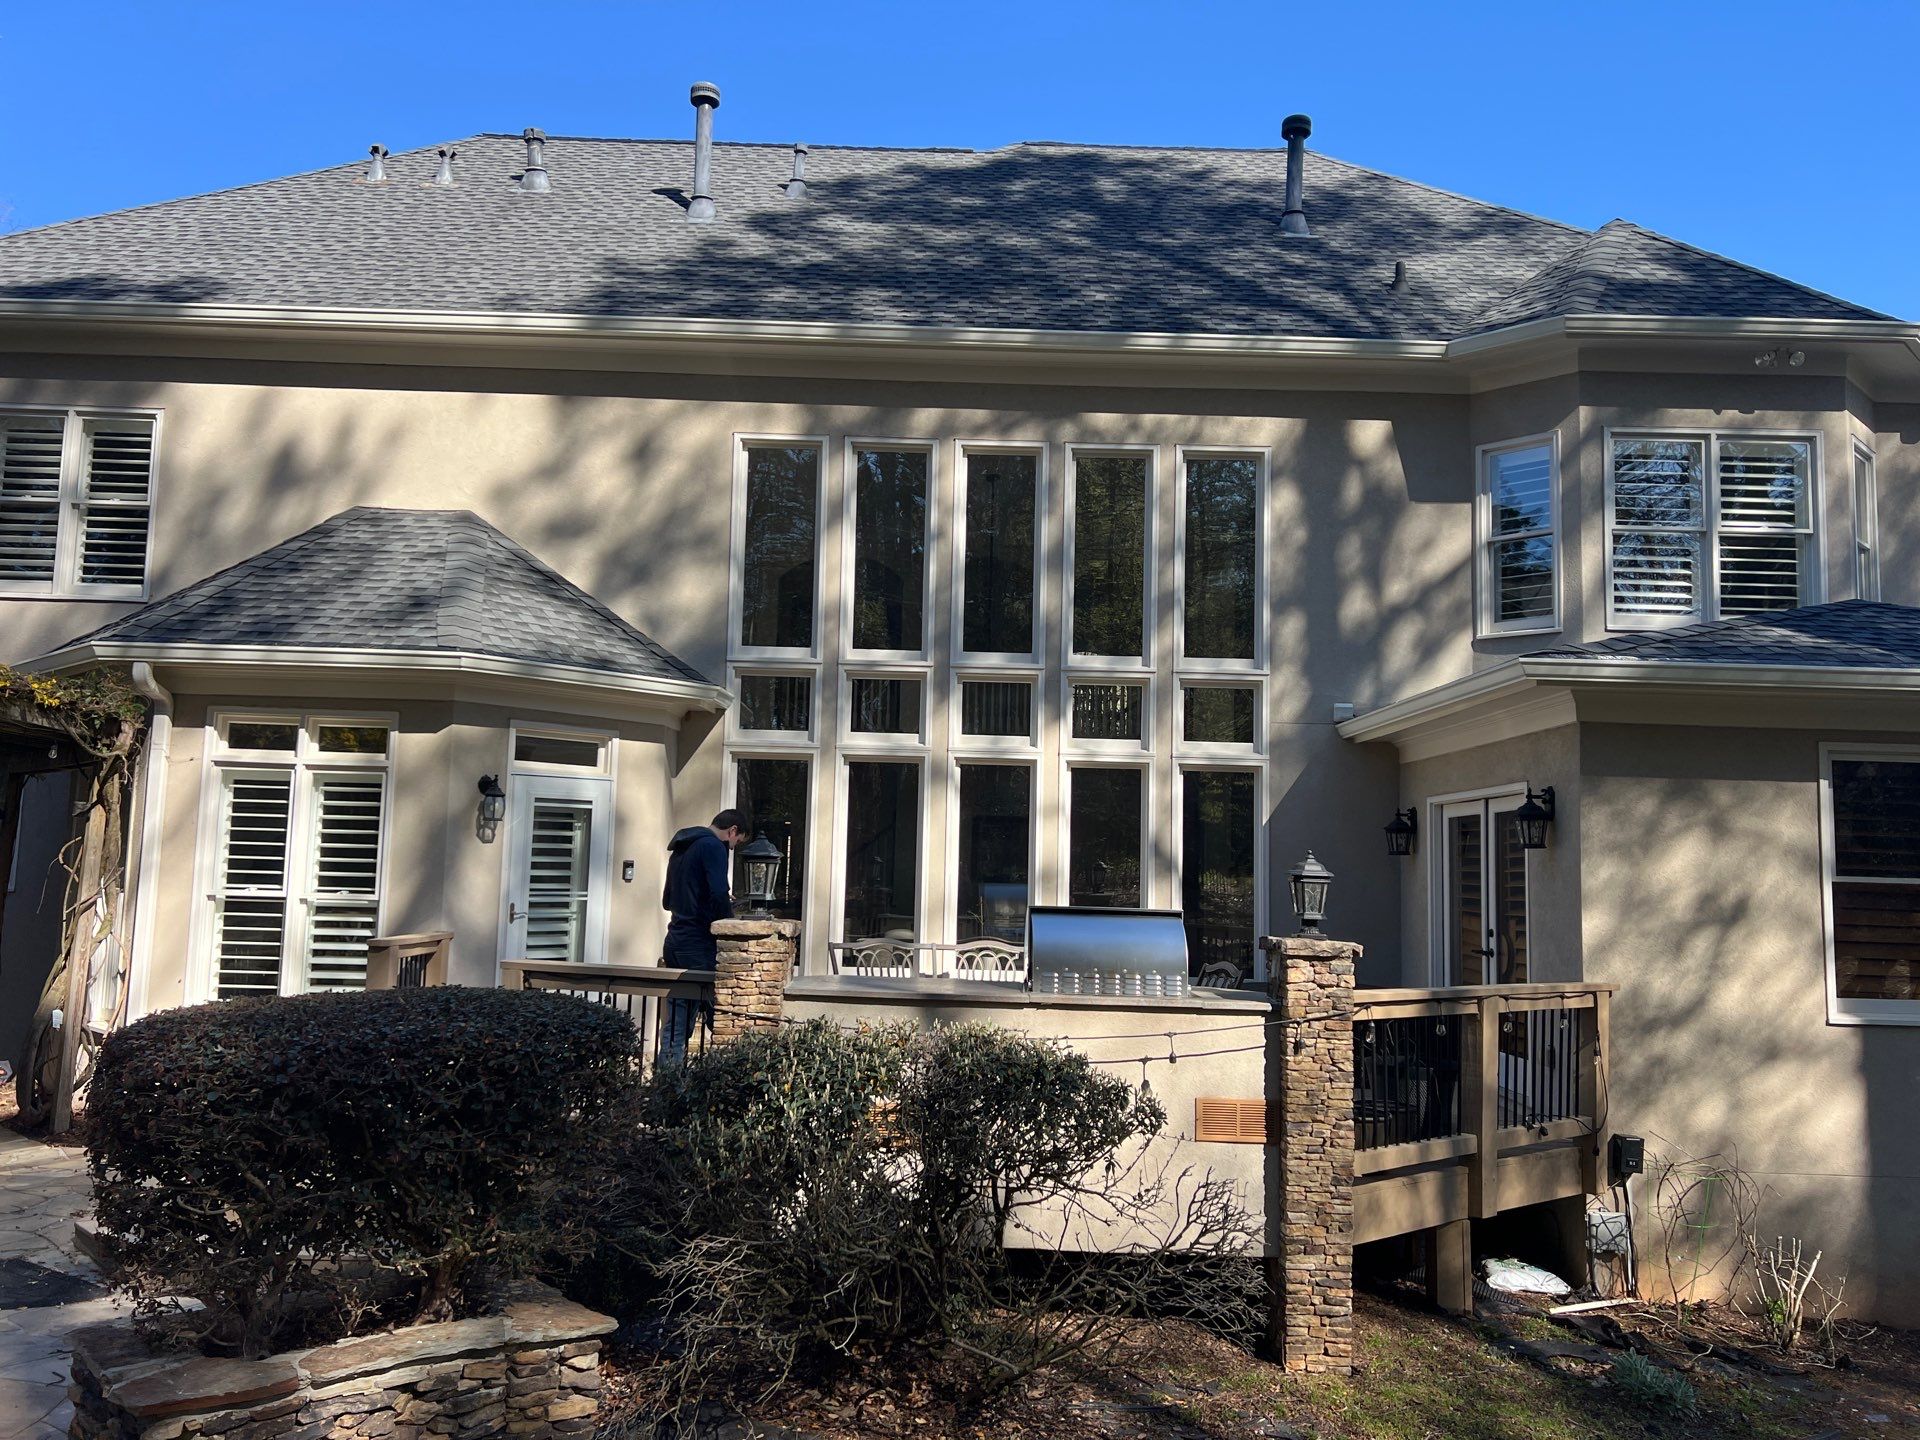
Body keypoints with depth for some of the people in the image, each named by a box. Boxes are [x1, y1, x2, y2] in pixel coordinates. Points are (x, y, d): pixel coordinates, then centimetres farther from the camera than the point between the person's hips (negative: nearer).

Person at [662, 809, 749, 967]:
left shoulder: (681, 848, 19)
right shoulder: (713, 846, -9)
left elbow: (667, 901, 25)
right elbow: (719, 895, -19)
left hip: (673, 942, 9)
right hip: (697, 945, -9)